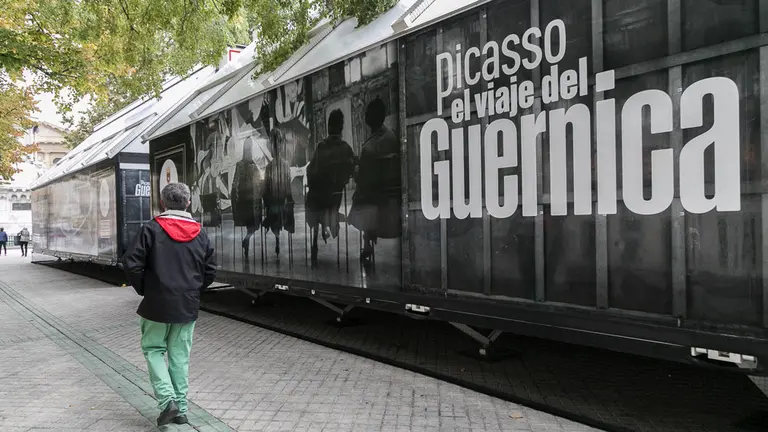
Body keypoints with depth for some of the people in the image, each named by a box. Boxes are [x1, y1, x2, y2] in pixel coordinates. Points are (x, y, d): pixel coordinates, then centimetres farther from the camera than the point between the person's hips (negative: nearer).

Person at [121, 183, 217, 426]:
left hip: (158, 305, -3)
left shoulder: (152, 229, -9)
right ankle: (180, 409, 16)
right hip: (188, 307, 3)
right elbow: (210, 272, 5)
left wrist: (144, 290, 2)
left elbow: (131, 263, -13)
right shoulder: (199, 233, 2)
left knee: (153, 349, 12)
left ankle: (167, 400, -4)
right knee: (180, 356, 12)